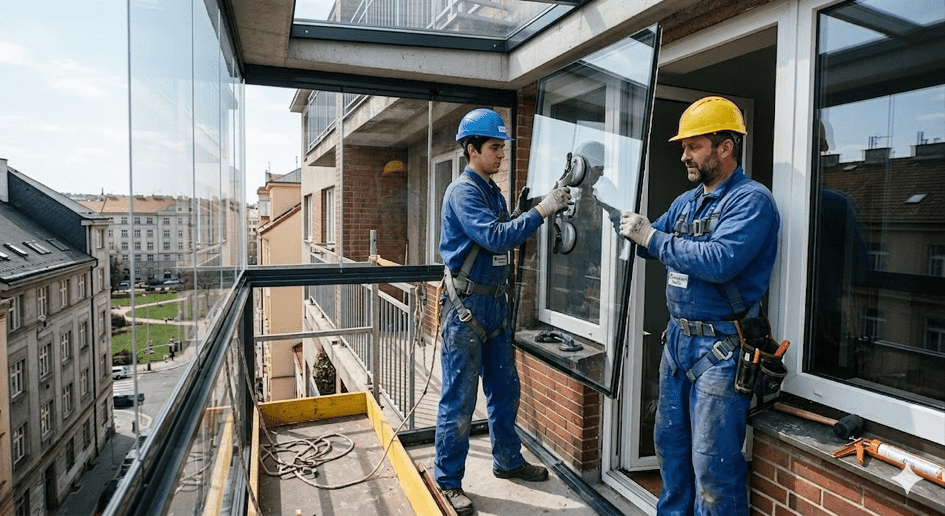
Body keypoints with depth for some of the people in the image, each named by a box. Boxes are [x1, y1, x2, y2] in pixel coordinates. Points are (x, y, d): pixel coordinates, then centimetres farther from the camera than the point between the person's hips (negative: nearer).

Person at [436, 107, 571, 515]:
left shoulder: (494, 192, 13)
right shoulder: (463, 192, -14)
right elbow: (495, 237, -27)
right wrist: (541, 210, -27)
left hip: (495, 303, 9)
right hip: (467, 305, -9)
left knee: (504, 389, 18)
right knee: (459, 398, 0)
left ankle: (508, 461, 36)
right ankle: (448, 481, 16)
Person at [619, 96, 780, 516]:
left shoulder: (751, 199, -13)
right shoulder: (686, 202, 13)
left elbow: (719, 260, -27)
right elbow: (654, 245, 15)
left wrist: (652, 237, -20)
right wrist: (633, 227, -4)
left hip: (719, 347, -8)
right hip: (677, 339, 8)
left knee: (712, 462, 0)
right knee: (670, 445, 20)